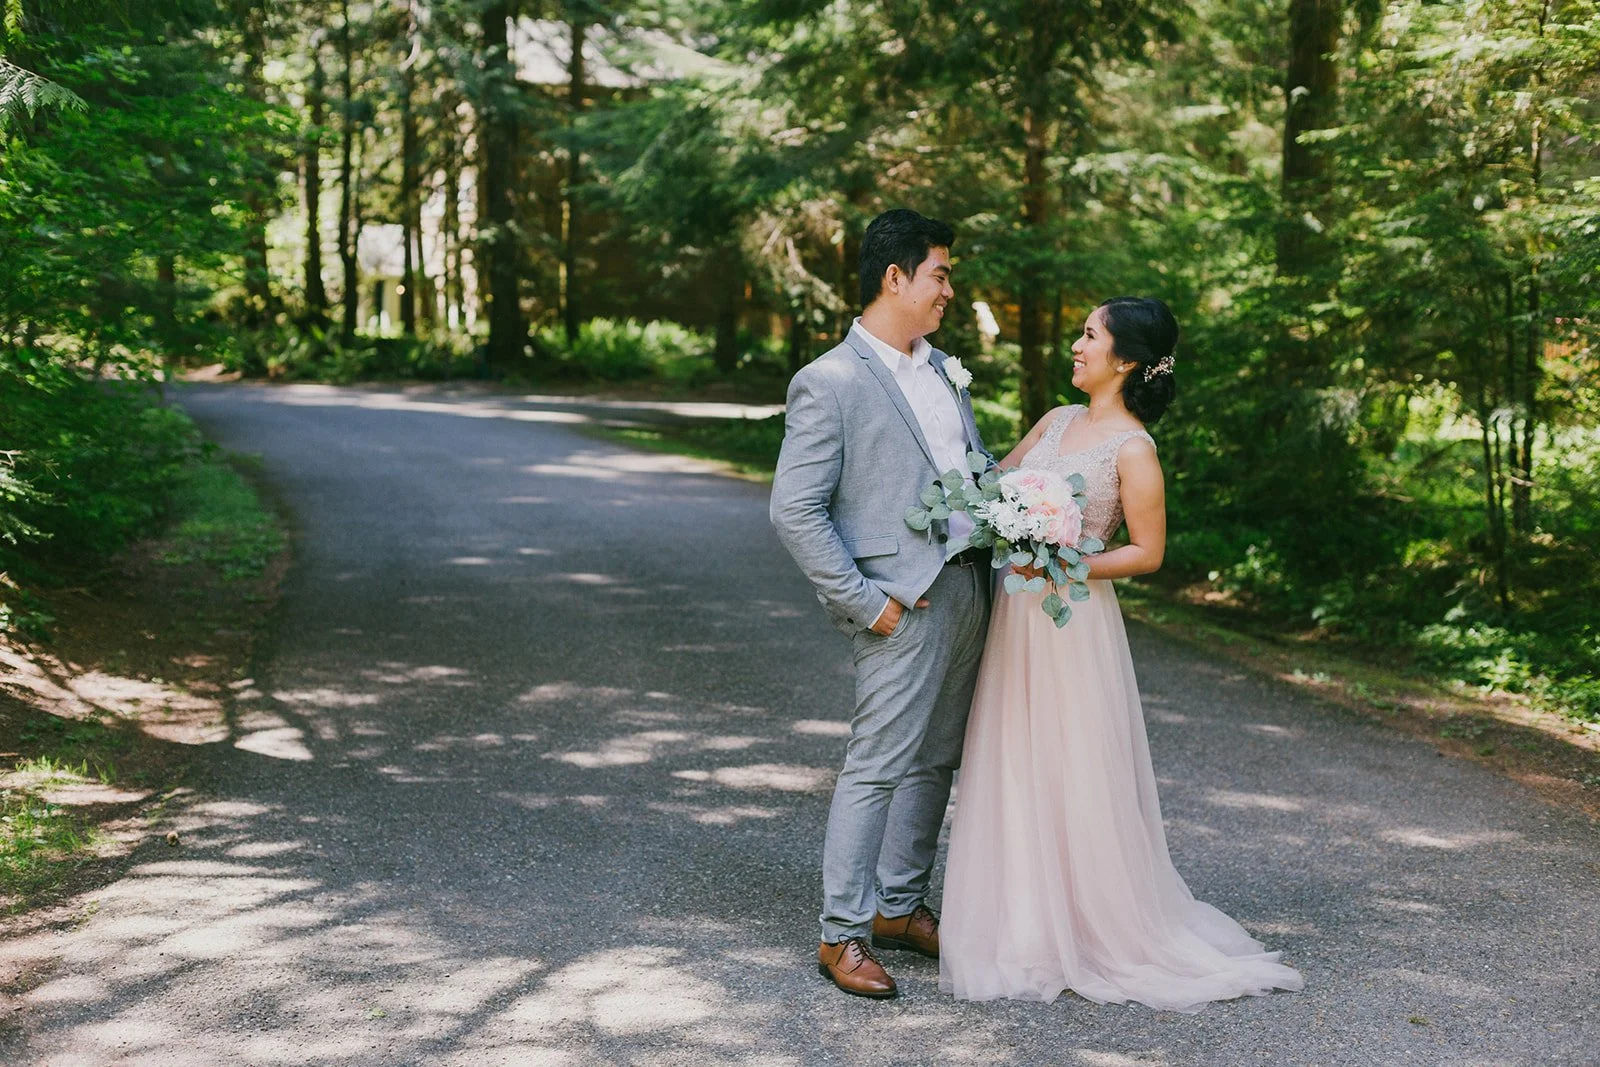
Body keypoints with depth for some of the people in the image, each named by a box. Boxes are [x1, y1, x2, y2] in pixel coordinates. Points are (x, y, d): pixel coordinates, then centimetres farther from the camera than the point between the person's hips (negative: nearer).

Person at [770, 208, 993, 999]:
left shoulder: (941, 368, 14)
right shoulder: (829, 383, -11)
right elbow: (794, 510, -14)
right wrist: (861, 600, -16)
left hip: (968, 588, 8)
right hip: (904, 602, -8)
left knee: (935, 760, 15)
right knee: (878, 766, -2)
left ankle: (900, 906, 29)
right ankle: (842, 934, 9)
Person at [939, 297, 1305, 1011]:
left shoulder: (1132, 449, -12)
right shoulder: (1057, 422, 9)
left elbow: (1148, 552, -12)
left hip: (1074, 622, -7)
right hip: (1018, 616, 7)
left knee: (1075, 777, 0)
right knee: (1015, 772, 11)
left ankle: (1102, 932, 16)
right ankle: (1026, 926, 23)